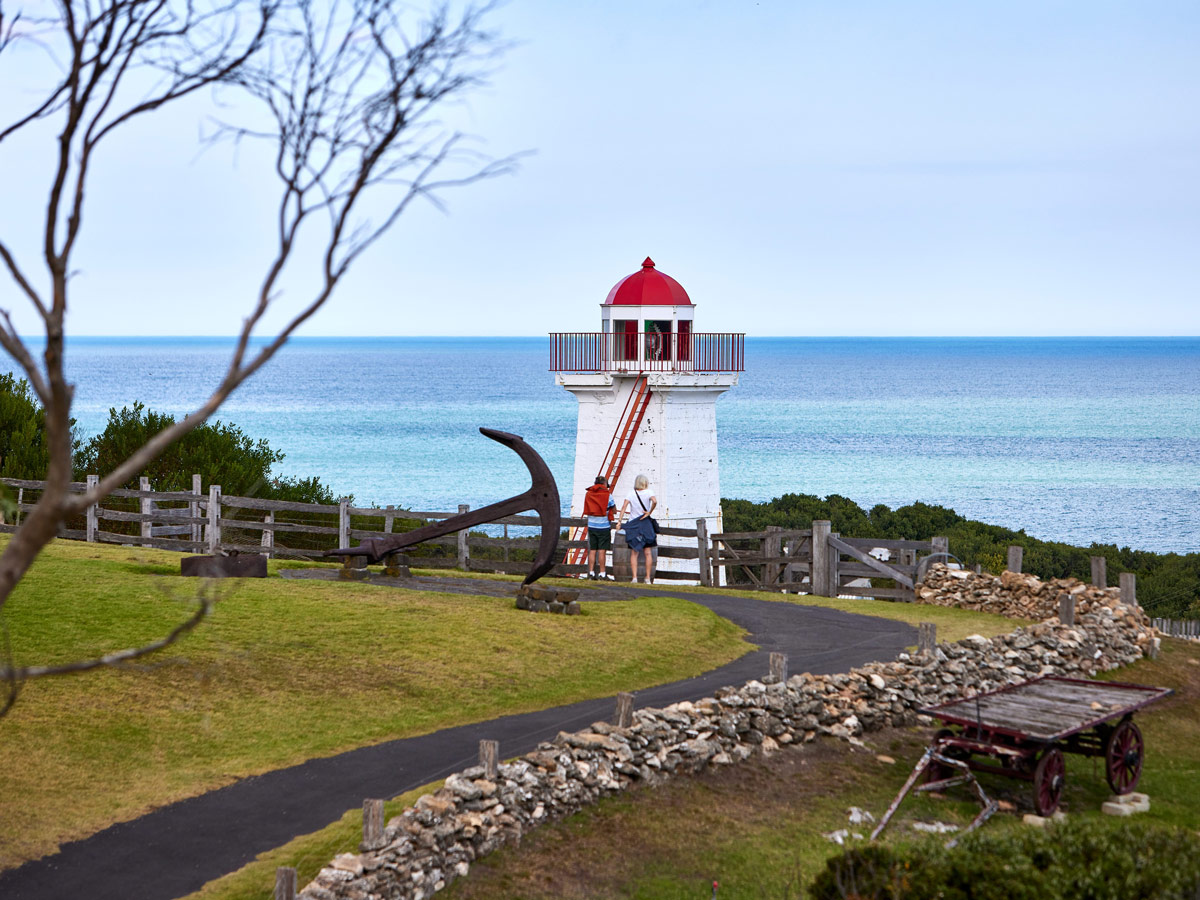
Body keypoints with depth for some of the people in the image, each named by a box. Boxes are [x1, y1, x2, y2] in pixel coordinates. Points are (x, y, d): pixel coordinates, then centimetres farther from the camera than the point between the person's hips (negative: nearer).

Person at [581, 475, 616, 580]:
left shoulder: (588, 493, 5)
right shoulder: (607, 494, -8)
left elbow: (587, 510, 12)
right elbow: (614, 508, 2)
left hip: (591, 525, 4)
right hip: (603, 525, -4)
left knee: (592, 550, 8)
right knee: (602, 550, -2)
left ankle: (591, 573, 7)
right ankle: (602, 573, -2)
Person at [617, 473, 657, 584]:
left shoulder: (631, 493, 1)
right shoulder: (648, 493, -3)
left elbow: (624, 506, -10)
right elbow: (655, 501, -23)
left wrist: (620, 520, -11)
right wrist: (649, 512, -10)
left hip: (632, 525, 1)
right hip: (645, 524, -1)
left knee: (634, 553, 3)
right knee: (647, 552, 7)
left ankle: (634, 577, -6)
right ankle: (648, 578, 7)